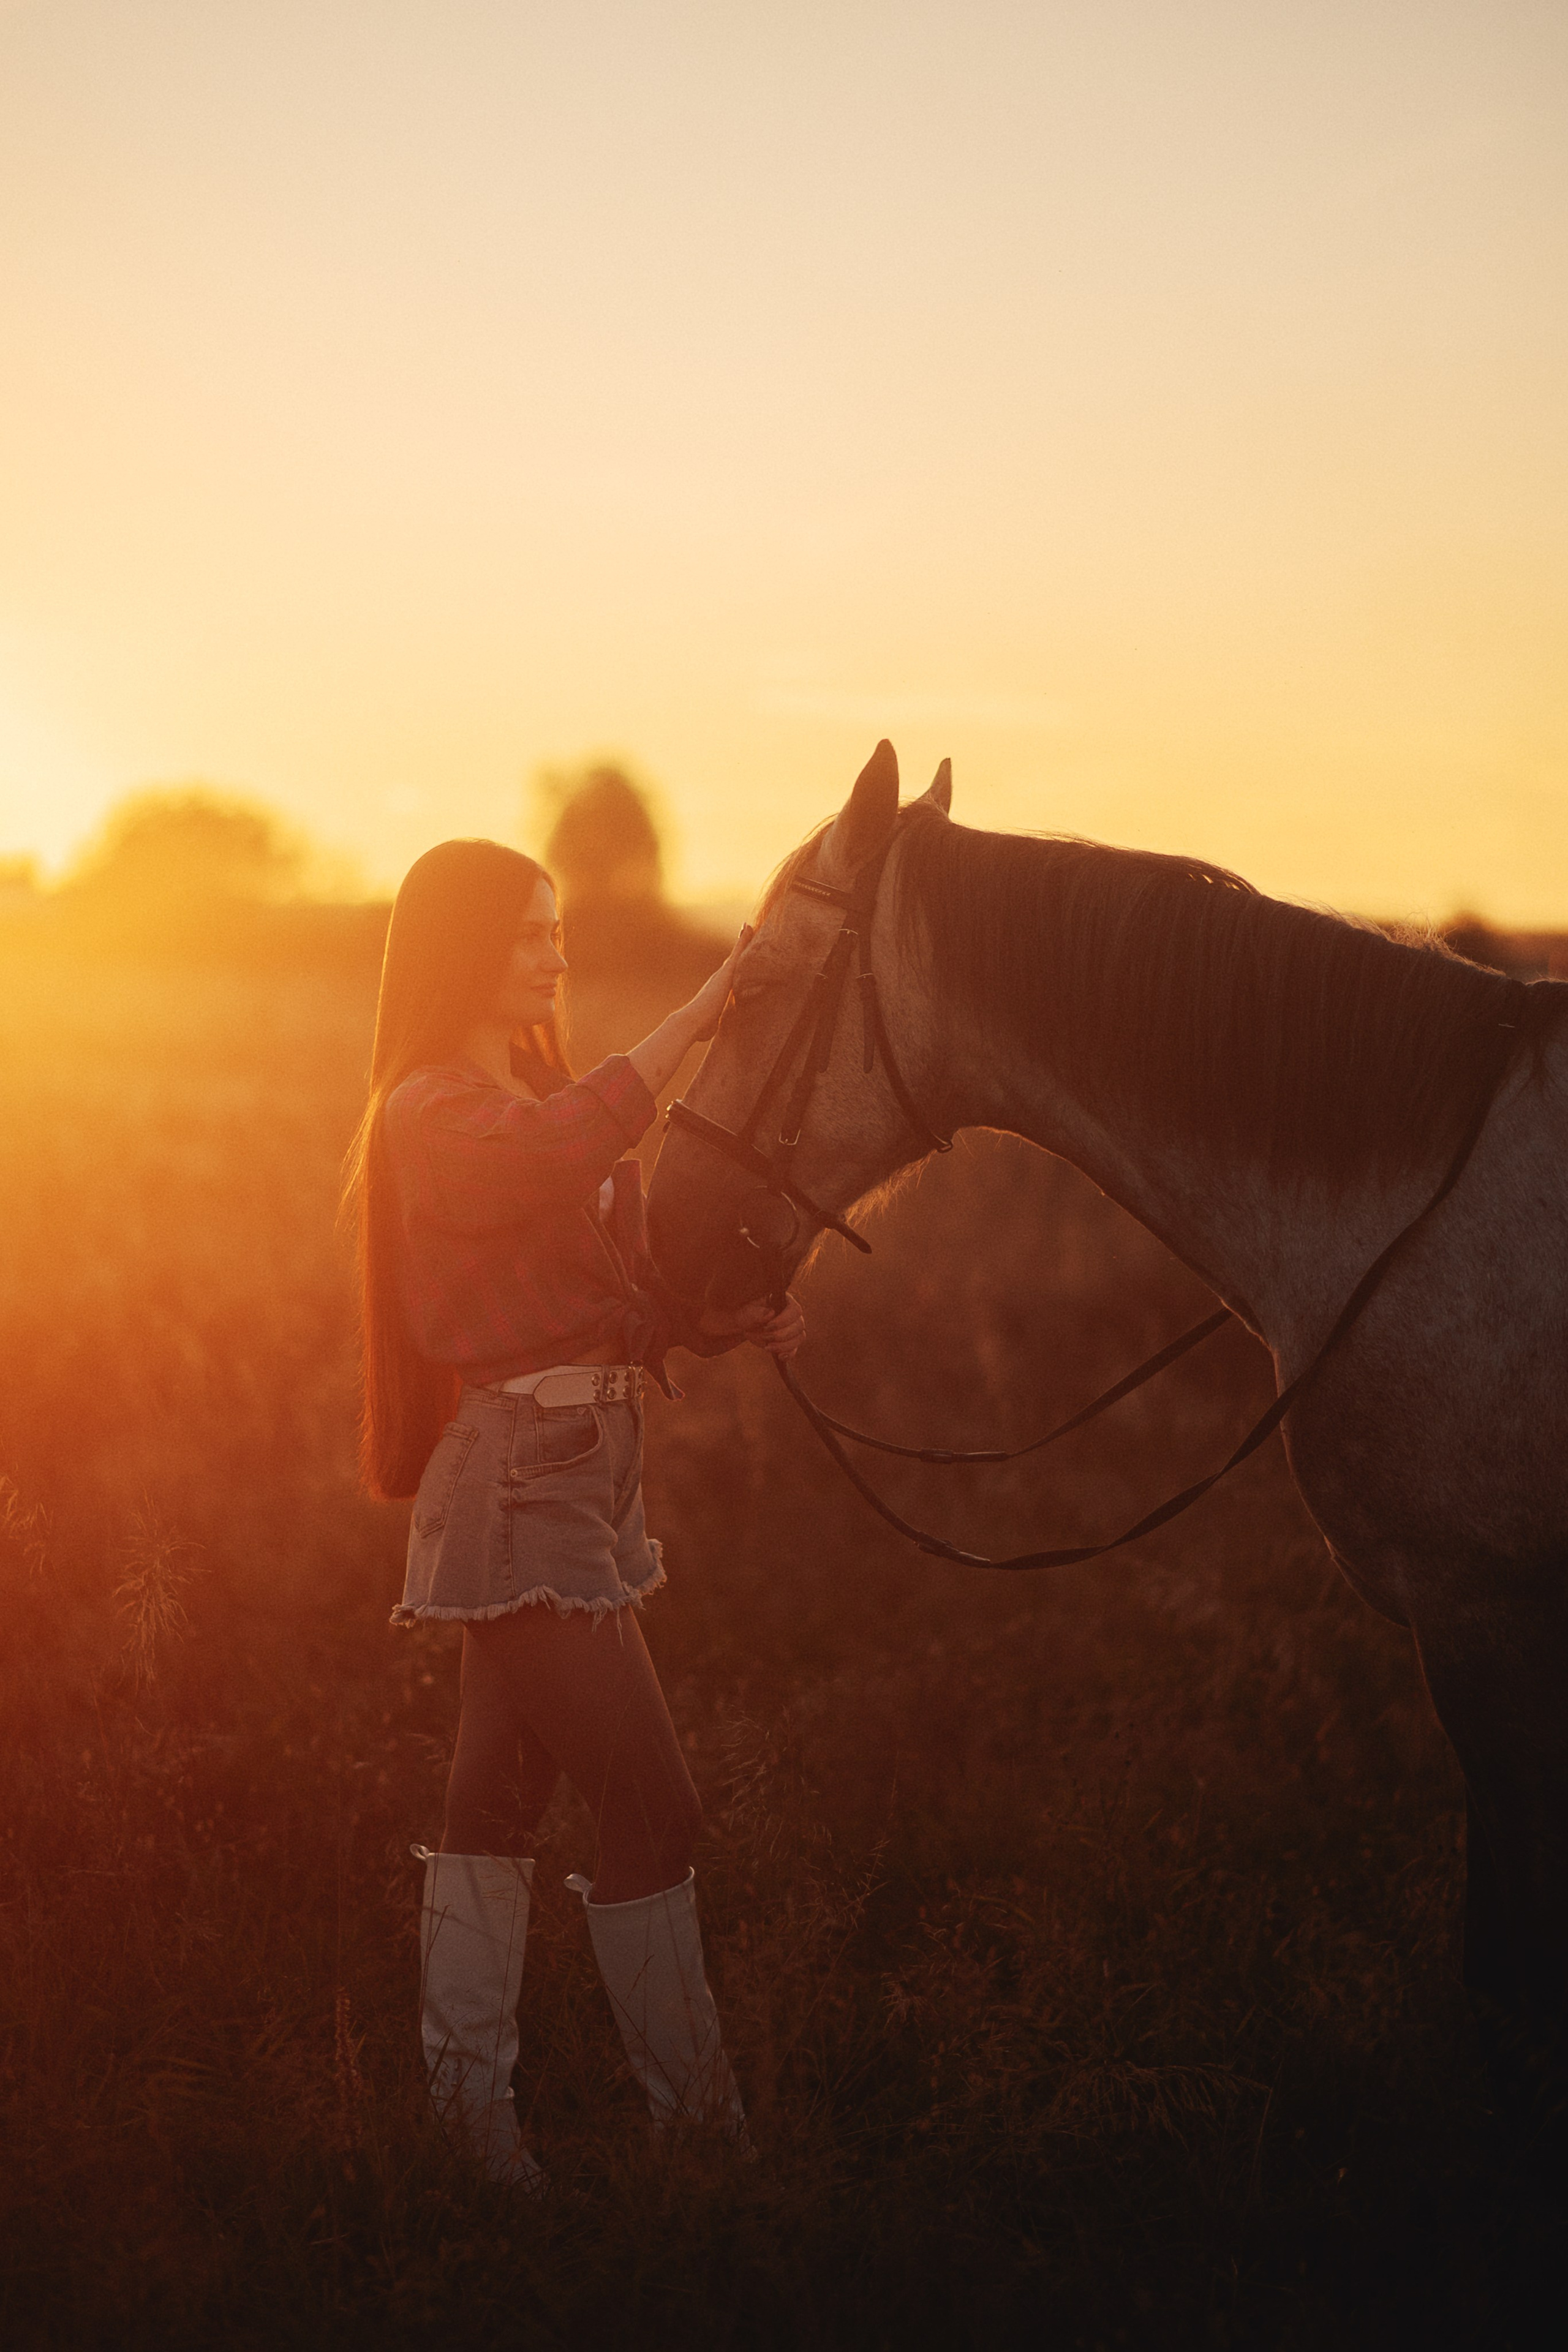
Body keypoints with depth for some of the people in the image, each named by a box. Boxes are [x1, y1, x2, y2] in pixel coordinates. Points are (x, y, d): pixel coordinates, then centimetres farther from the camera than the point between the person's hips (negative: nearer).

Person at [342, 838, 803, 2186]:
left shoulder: (533, 1093, 18)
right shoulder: (433, 1113, -11)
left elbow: (617, 1285, 15)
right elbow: (567, 1154, -33)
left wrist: (741, 1323, -2)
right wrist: (702, 1014, -34)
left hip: (576, 1472, 9)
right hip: (523, 1480, -9)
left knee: (501, 1793, 13)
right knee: (651, 1806, -6)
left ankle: (469, 2094, 22)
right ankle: (696, 2111, 5)